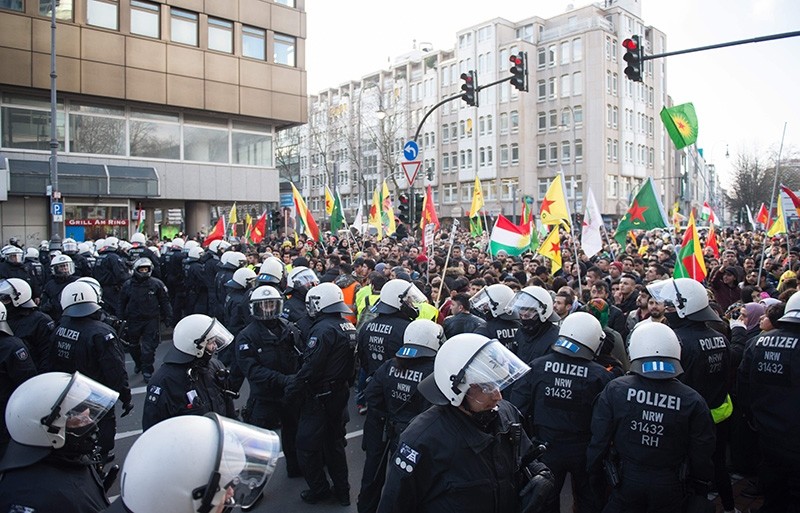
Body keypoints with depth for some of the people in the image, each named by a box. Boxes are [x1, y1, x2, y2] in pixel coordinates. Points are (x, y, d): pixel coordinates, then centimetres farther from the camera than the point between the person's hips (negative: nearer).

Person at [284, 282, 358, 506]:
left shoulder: (323, 329, -22)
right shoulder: (349, 327, 5)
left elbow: (310, 368, -24)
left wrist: (291, 390, -15)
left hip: (320, 397, -9)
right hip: (340, 393, 9)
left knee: (308, 445, 9)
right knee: (334, 442, 21)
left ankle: (318, 490, 21)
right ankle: (341, 490, 30)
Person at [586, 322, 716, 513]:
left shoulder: (614, 390, -17)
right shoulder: (692, 401, -16)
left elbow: (599, 438, -10)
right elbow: (702, 453, -6)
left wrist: (594, 475, 6)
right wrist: (701, 489, 12)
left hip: (626, 482, -1)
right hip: (669, 487, 1)